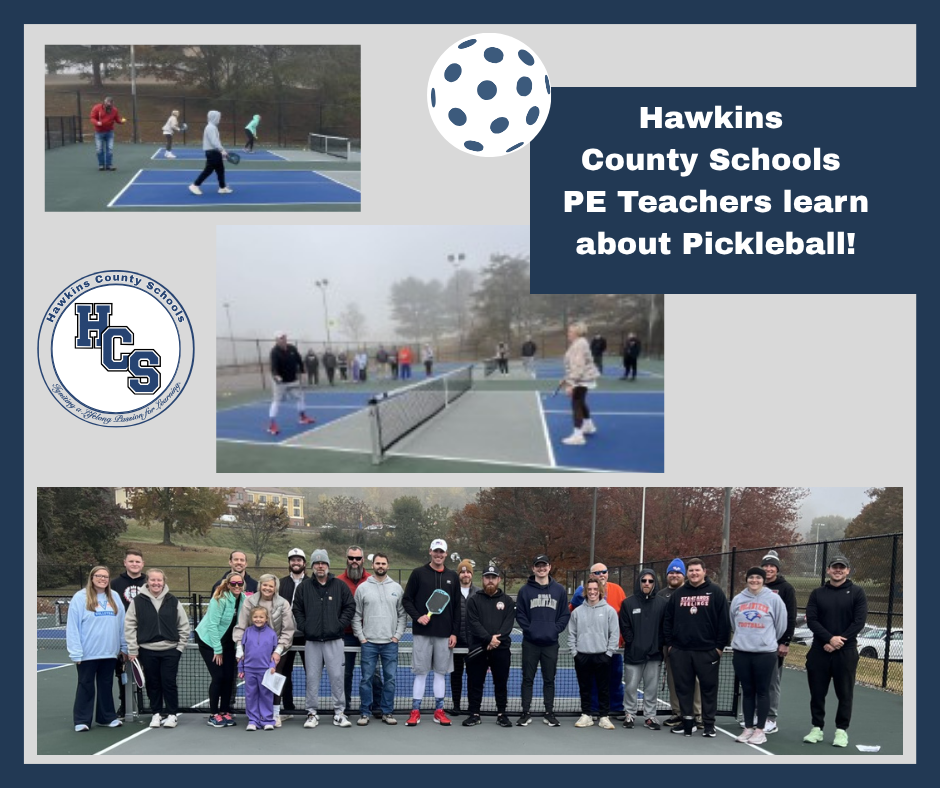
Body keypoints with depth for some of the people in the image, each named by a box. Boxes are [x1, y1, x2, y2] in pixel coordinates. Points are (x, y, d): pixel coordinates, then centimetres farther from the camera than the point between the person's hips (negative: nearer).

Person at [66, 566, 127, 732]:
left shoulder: (114, 597, 7)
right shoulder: (80, 598, -7)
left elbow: (121, 624, 10)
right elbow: (72, 627, -9)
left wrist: (124, 646, 8)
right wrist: (76, 652, -13)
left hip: (110, 652, 4)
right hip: (88, 653, -4)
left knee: (106, 685, 13)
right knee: (86, 686, 5)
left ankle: (107, 717, 22)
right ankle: (82, 721, 12)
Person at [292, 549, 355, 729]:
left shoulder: (340, 586, 6)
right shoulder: (304, 587, 9)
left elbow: (350, 607, 6)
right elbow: (297, 609, 11)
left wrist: (340, 625, -3)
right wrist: (304, 627, 0)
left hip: (334, 640, -1)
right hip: (312, 641, 1)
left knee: (337, 676, -3)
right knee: (312, 677, 3)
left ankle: (339, 712, 5)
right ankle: (312, 713, 10)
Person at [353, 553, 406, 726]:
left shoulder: (396, 588, 6)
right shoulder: (362, 588, 2)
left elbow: (402, 614, 7)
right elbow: (356, 615, 3)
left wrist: (397, 635, -2)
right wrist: (361, 637, -3)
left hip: (390, 642, 1)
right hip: (368, 642, -1)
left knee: (390, 678, 3)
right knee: (367, 678, 0)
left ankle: (387, 712, 12)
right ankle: (364, 713, 8)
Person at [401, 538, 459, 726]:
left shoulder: (452, 576, 10)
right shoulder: (418, 574, 2)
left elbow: (457, 607, 11)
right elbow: (406, 600, 3)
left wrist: (454, 632, 4)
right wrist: (417, 616, -13)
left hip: (444, 634, 2)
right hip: (422, 633, -2)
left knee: (441, 672, 6)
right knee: (420, 672, 0)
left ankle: (439, 711, 13)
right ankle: (415, 712, 4)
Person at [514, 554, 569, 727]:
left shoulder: (559, 590, 6)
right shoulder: (525, 590, 1)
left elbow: (565, 614, 6)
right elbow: (520, 614, 1)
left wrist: (556, 629, -6)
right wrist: (528, 629, -11)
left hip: (551, 643, 1)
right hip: (530, 642, -1)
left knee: (549, 679, 8)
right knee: (528, 678, 4)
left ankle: (549, 713, 15)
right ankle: (526, 713, 10)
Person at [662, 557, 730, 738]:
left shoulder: (715, 592, -1)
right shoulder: (678, 594, 10)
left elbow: (724, 621, -4)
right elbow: (668, 620, 13)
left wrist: (720, 646, -7)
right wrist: (669, 643, 6)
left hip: (707, 650, -3)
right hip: (680, 650, 3)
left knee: (709, 687, 3)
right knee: (683, 687, 7)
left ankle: (709, 724, 11)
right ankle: (687, 720, 17)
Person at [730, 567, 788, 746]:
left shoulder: (774, 599, -4)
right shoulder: (738, 599, 6)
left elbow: (781, 625, 3)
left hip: (765, 653, -3)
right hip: (741, 652, 3)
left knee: (762, 691, 3)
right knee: (747, 691, 9)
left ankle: (760, 730, 8)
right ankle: (748, 728, 17)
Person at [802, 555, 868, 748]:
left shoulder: (856, 592, 1)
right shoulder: (817, 593, 8)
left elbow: (859, 621, -6)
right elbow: (811, 620, -1)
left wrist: (839, 643, -13)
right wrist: (830, 638, -16)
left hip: (846, 652, -2)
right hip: (819, 651, 2)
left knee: (845, 693, 2)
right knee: (817, 692, 6)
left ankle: (842, 730, 12)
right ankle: (817, 728, 17)